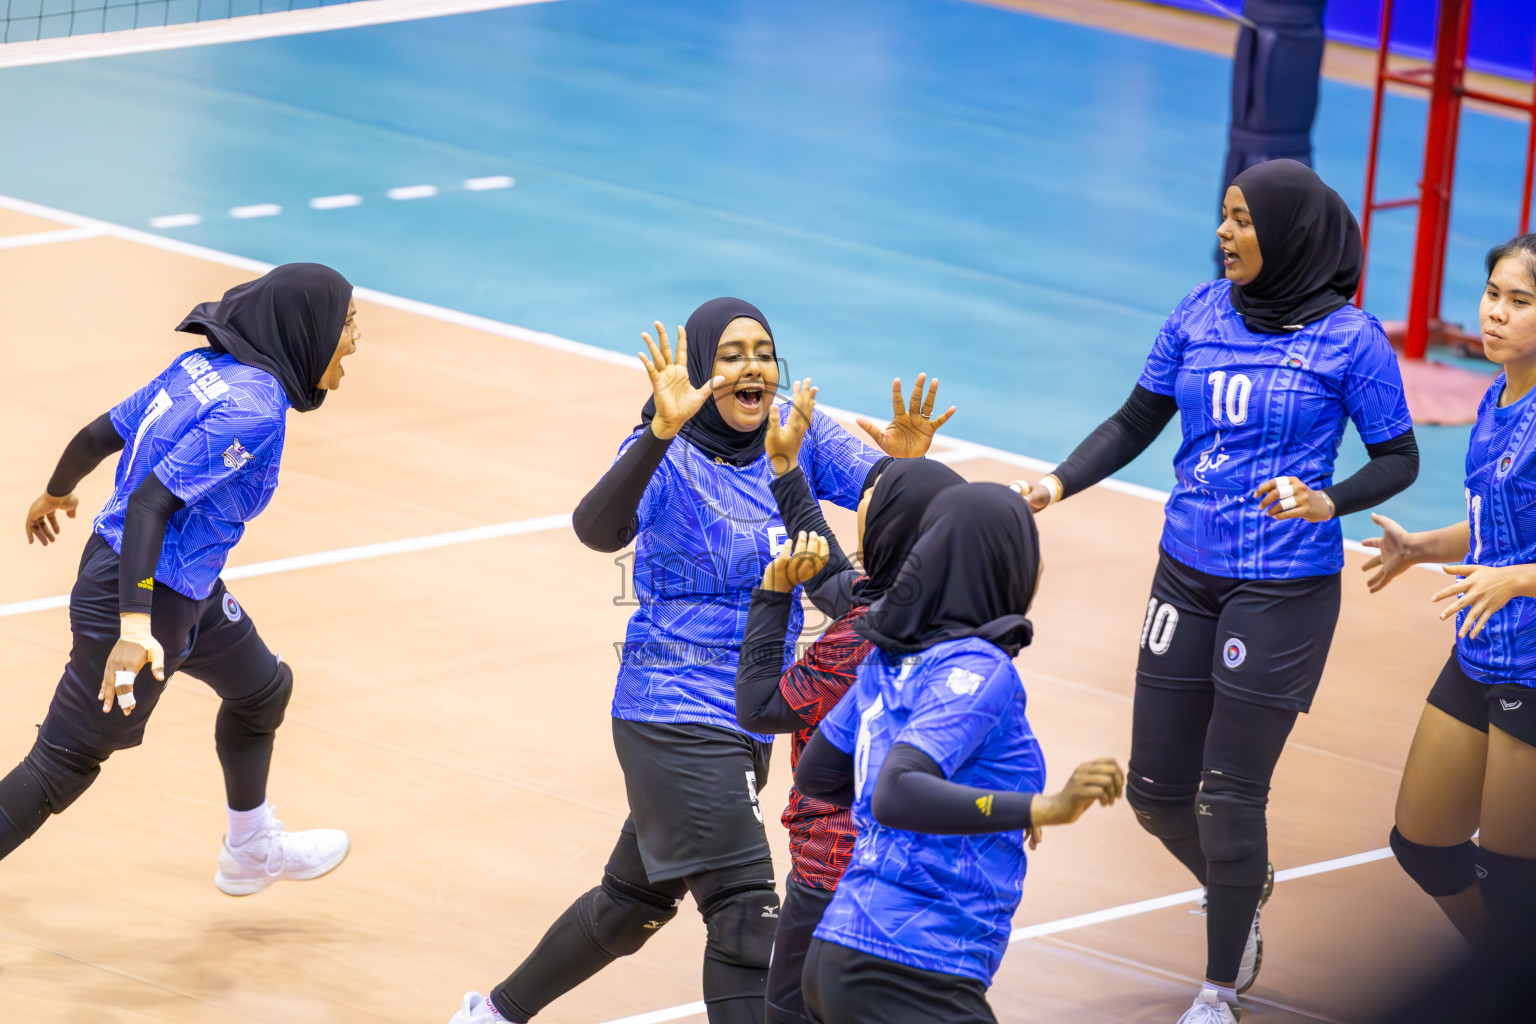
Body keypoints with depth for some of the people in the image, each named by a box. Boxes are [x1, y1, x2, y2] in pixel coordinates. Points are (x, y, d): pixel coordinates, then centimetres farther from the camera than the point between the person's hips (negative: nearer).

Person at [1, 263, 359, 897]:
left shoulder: (201, 367, 0)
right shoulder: (253, 410, -25)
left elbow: (99, 435, 9)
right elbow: (150, 502, -31)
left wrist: (56, 494, 29)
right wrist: (135, 626, -37)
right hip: (149, 599, -10)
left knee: (263, 689, 28)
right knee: (64, 766, -1)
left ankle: (251, 851, 48)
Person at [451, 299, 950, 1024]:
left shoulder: (799, 437, 1)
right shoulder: (671, 458, -15)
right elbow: (600, 529, -34)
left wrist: (903, 465, -37)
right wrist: (662, 433, -48)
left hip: (752, 713, 7)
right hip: (676, 711, -7)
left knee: (640, 898, 22)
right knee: (746, 916, -15)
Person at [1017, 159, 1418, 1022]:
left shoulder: (1348, 337, -10)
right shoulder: (1202, 313, 2)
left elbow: (1400, 459, -4)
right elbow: (1136, 424, 8)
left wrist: (1328, 503, -22)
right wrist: (1060, 485, -6)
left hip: (1285, 588, -5)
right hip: (1188, 573, 5)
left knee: (1228, 795, -3)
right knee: (1156, 789, 8)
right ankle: (1244, 892, 40)